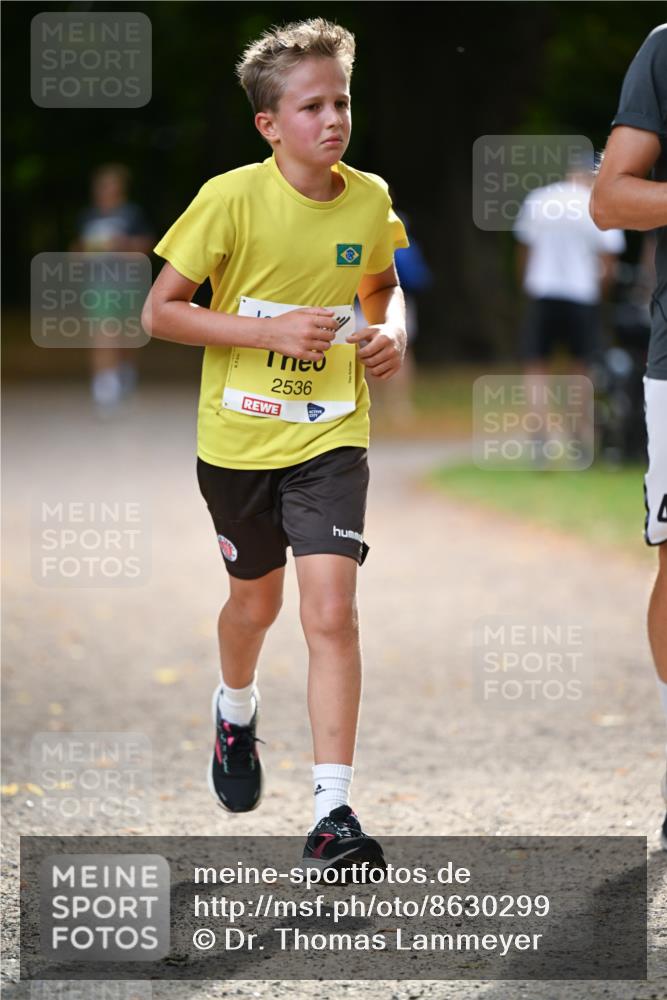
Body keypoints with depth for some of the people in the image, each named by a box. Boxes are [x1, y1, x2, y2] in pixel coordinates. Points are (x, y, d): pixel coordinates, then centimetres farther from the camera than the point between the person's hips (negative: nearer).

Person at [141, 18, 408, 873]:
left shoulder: (369, 199, -3)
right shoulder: (231, 199, -14)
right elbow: (160, 312, -11)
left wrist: (392, 331, -4)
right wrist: (271, 331, -20)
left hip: (331, 438, 1)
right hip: (239, 437, -1)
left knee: (331, 610, -14)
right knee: (255, 600, 19)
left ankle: (333, 814, -14)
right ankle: (235, 714, 53)